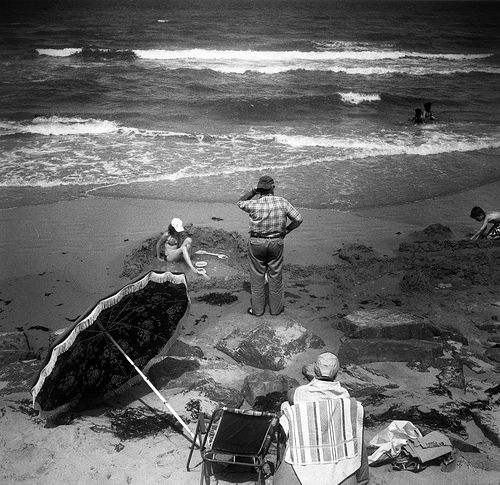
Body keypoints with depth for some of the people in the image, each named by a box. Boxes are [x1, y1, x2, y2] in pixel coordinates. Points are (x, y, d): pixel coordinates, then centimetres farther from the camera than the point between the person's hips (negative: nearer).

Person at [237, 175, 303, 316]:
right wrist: (286, 231, 5)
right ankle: (276, 308, 26)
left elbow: (240, 202, 7)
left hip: (256, 243, -1)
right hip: (276, 243, 1)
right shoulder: (282, 202, -10)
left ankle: (258, 309, 22)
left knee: (257, 277, 12)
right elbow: (298, 219, -6)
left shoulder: (254, 204, -15)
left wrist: (253, 191, 0)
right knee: (275, 276, 14)